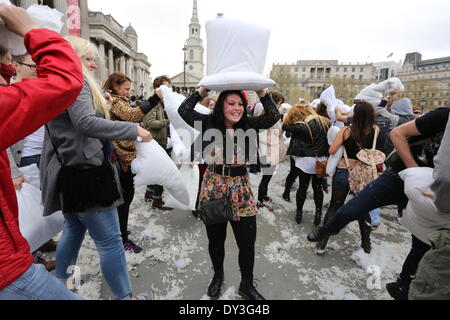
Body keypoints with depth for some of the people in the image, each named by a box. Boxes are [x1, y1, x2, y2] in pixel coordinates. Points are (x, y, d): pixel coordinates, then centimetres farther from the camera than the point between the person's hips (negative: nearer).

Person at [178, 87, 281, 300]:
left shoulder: (248, 125, 3)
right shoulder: (209, 123, -2)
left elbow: (274, 116, -1)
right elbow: (184, 111, -7)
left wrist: (261, 92, -4)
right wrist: (204, 89, -5)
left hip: (241, 187, 1)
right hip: (213, 186, -1)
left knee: (247, 242, 7)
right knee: (215, 239, 17)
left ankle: (247, 285, 34)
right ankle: (218, 275, 46)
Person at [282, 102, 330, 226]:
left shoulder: (301, 126, -17)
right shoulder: (326, 122, 0)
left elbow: (285, 126, -7)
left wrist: (290, 114, 3)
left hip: (305, 160, -4)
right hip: (321, 160, 4)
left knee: (303, 186, 10)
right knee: (318, 187, 14)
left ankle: (299, 213, 21)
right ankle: (318, 214, 20)